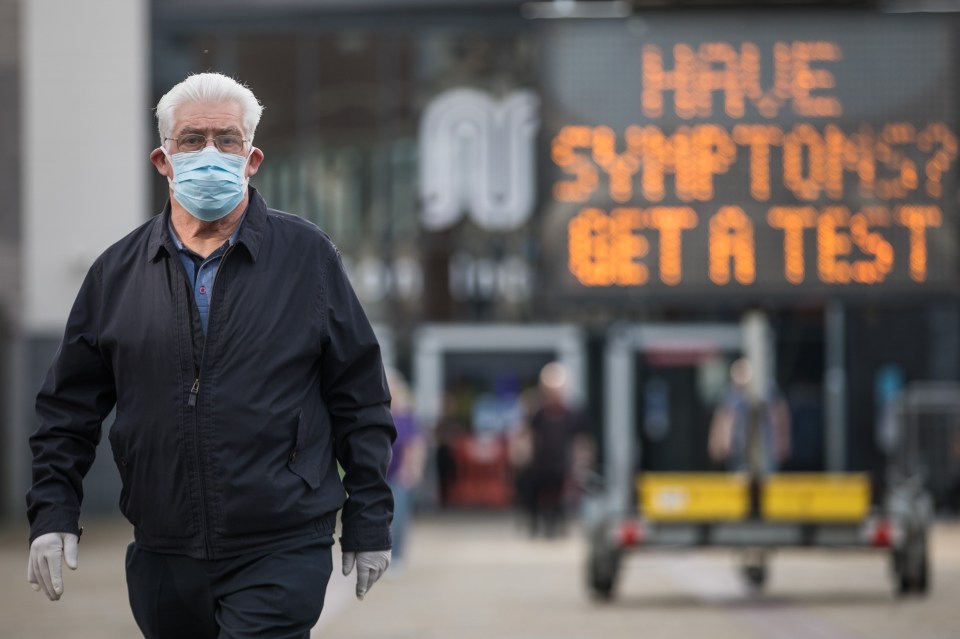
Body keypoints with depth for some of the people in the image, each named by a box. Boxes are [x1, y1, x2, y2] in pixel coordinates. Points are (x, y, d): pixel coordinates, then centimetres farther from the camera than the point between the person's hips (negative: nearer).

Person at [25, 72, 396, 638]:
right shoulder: (118, 272, 8)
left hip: (281, 555, -3)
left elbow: (361, 402, 4)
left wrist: (369, 523, 2)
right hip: (162, 560, 3)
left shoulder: (308, 257, 1)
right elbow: (69, 408, 13)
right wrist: (53, 514, 3)